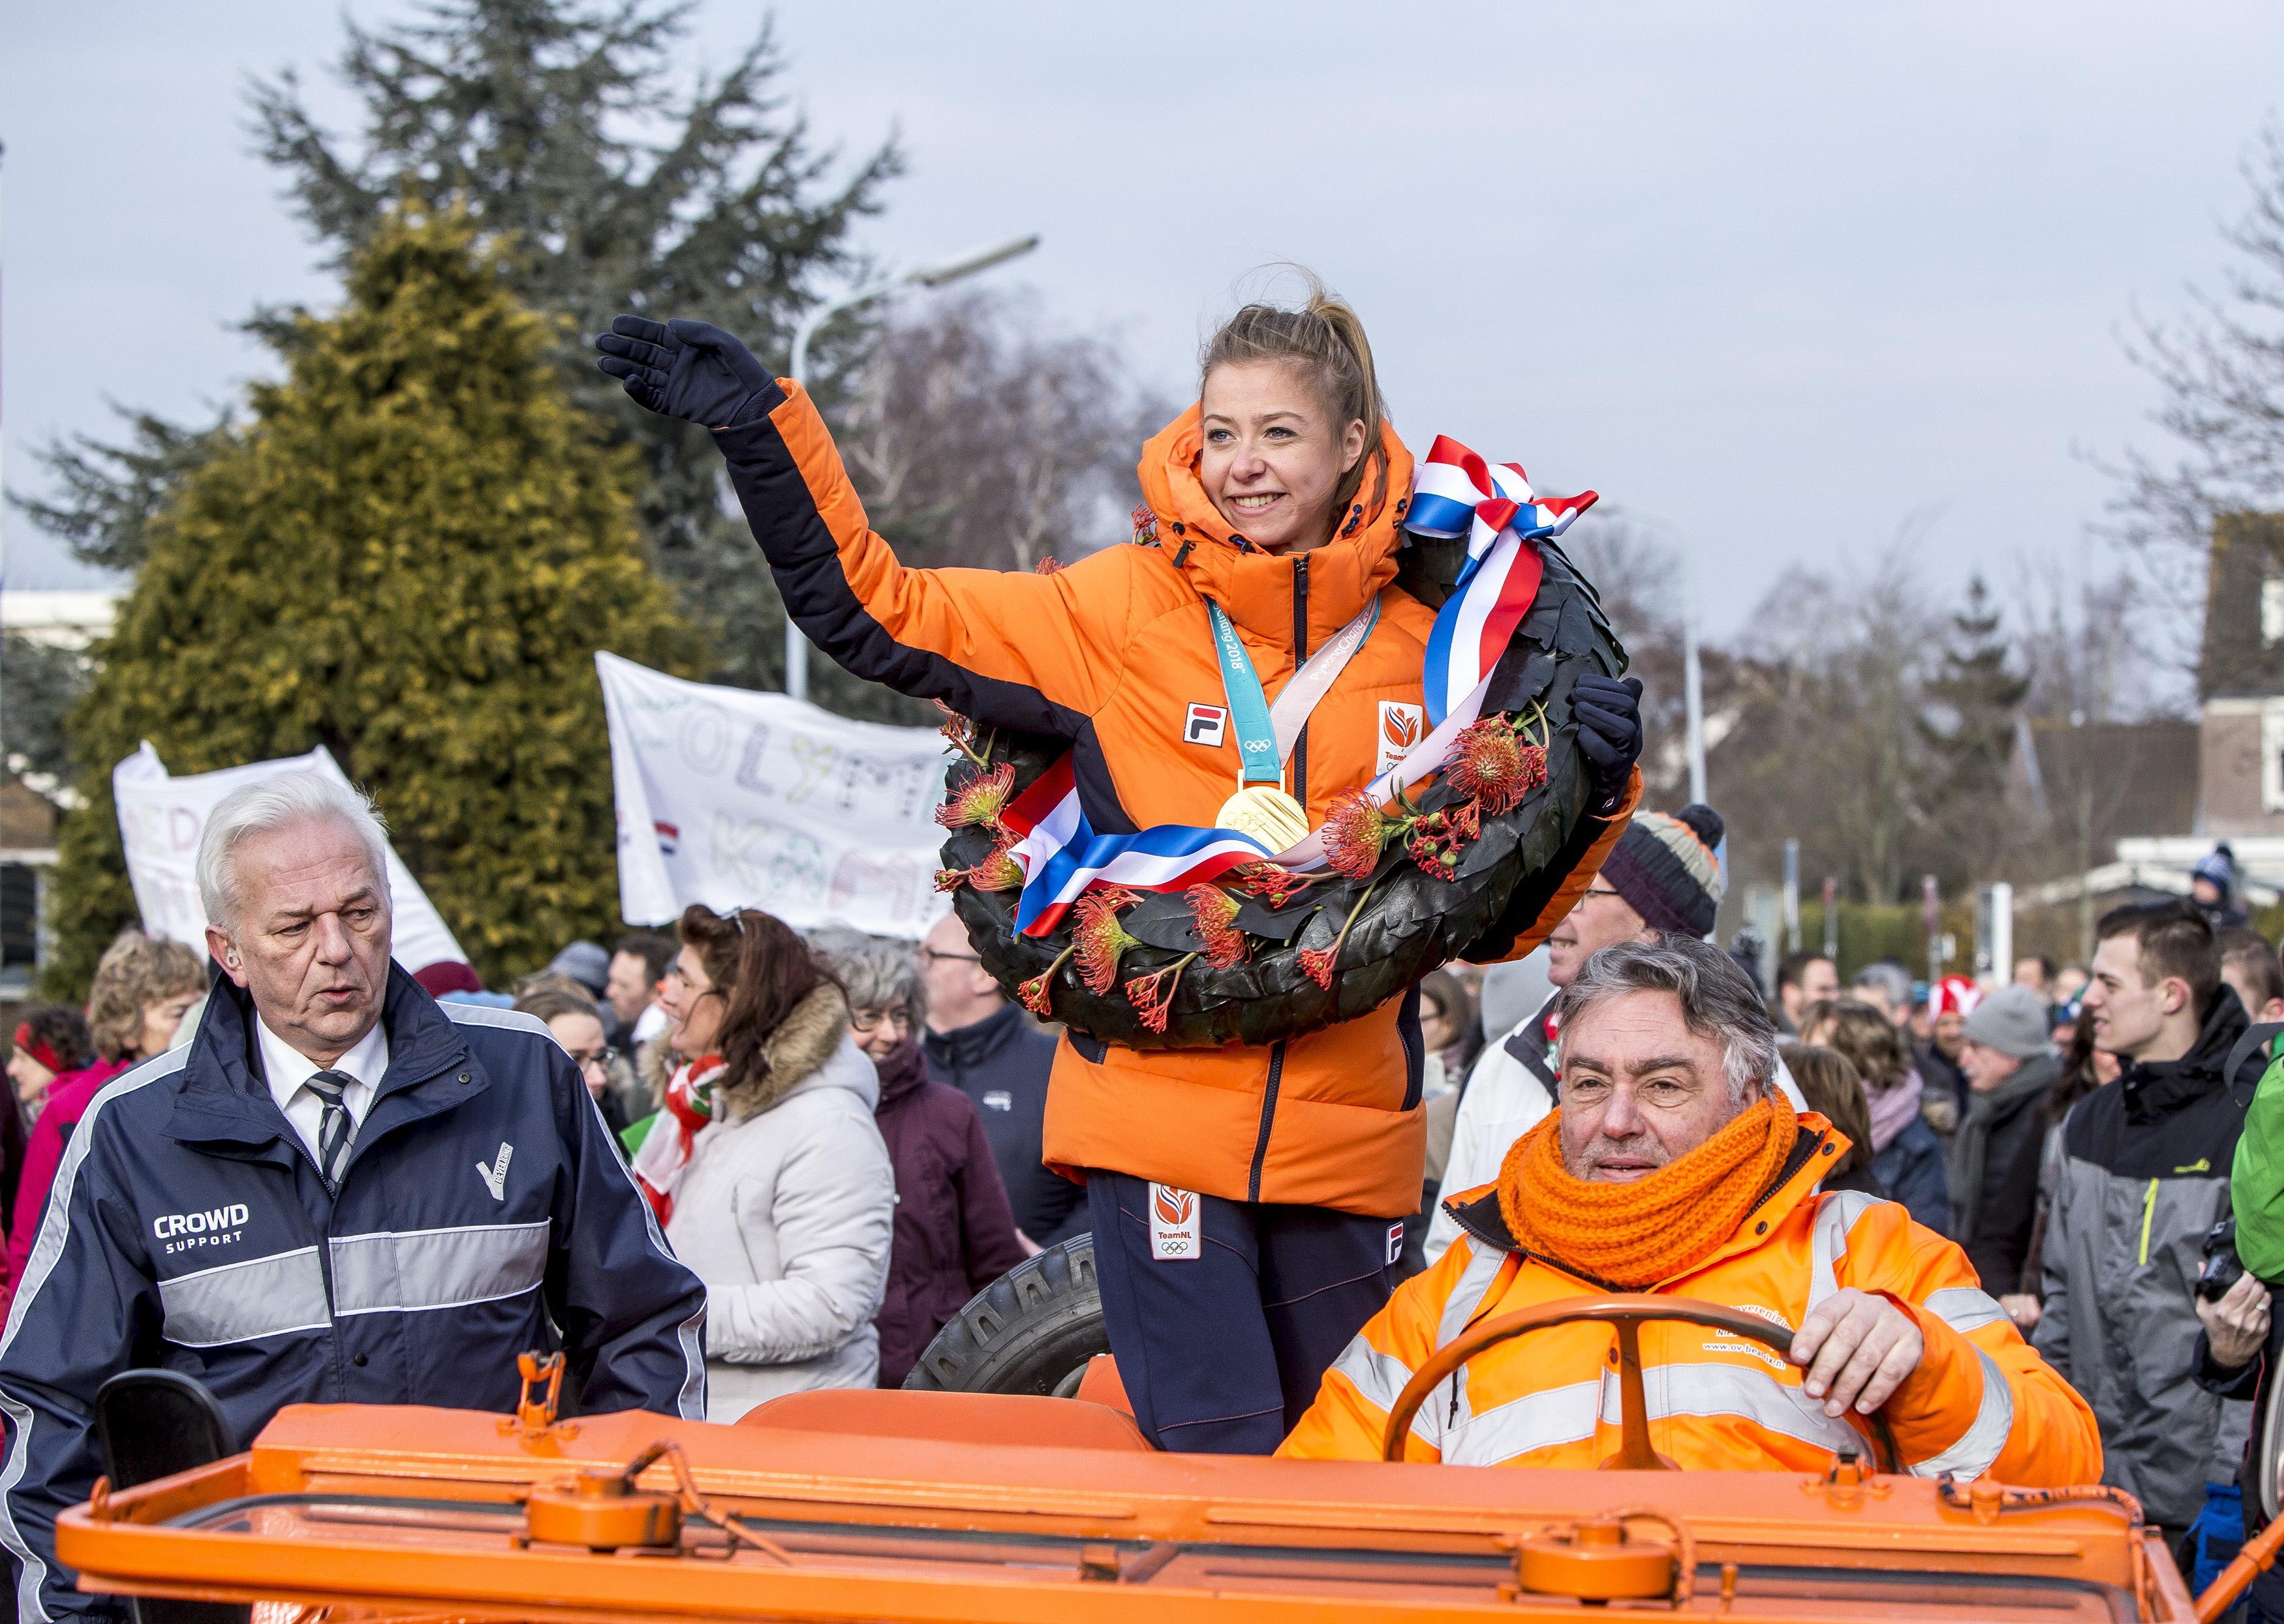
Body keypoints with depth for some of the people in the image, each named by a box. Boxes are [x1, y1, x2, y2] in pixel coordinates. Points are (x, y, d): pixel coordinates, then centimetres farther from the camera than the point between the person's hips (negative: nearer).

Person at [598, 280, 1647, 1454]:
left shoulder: (1424, 644, 6)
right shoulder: (1125, 607, 0)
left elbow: (1492, 918, 12)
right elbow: (873, 609, -1)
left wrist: (1590, 789, -5)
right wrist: (754, 422, -7)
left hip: (1349, 1135, 3)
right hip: (1159, 1106, -3)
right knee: (1212, 1456, -8)